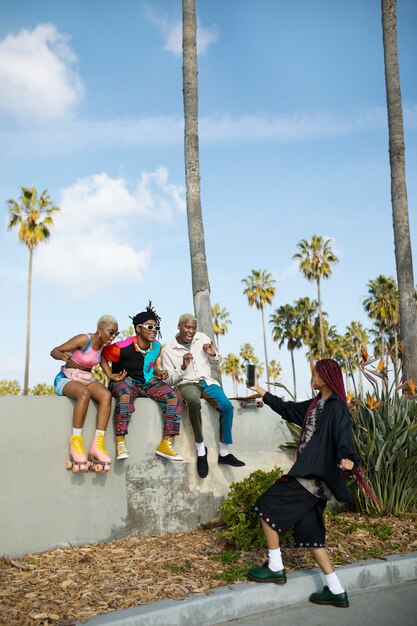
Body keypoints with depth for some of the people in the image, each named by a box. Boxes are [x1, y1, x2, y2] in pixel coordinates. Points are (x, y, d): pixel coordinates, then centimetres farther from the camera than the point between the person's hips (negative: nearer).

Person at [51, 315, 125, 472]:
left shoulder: (104, 345, 3)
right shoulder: (83, 340, -16)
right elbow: (54, 351, -14)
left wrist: (112, 376, -4)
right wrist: (62, 356, -38)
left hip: (87, 380, 6)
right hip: (66, 379, -6)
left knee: (106, 395, -27)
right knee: (84, 393, -40)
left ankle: (97, 445, -33)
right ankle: (75, 443, -32)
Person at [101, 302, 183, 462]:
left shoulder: (156, 346, 3)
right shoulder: (123, 348, -18)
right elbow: (102, 356, -5)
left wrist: (159, 373, 0)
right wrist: (111, 376, -11)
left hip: (148, 383, 6)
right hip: (125, 381, -6)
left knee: (174, 397, -16)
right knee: (126, 395, -43)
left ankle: (166, 443, -16)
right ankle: (120, 442, -38)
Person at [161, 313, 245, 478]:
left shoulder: (202, 338, 8)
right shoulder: (168, 350, 0)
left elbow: (215, 361, 22)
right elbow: (169, 380, -1)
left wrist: (213, 355, -2)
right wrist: (183, 367, -17)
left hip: (207, 381, 4)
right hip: (186, 383, -3)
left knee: (227, 406, -24)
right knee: (194, 401, -39)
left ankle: (224, 453, -10)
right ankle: (201, 449, -25)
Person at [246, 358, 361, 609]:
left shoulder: (337, 406, -10)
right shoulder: (315, 405, 17)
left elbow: (344, 435, -25)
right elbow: (287, 409, 25)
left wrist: (347, 458, -46)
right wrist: (259, 389, 28)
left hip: (314, 476, -9)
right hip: (308, 475, 9)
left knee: (268, 506, -4)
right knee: (309, 532, 9)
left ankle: (275, 568, 6)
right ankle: (336, 591, 15)